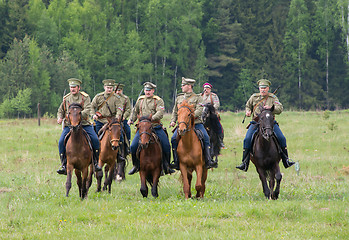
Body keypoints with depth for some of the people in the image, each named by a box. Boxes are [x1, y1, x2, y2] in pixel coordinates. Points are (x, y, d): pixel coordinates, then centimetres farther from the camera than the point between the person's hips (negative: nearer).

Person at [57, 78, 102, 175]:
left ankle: (96, 162, 0)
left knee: (95, 140, -18)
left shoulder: (85, 97, 1)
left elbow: (87, 110, -12)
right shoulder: (66, 98, 11)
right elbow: (61, 110, 23)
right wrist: (60, 118, 1)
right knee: (61, 142, -18)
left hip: (84, 124, -2)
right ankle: (64, 165, -10)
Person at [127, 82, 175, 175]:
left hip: (156, 127, -2)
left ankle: (166, 166, 9)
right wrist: (131, 120, 10)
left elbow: (160, 113, -14)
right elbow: (135, 111, 27)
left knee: (166, 146, -9)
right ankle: (136, 165, 9)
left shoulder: (158, 100, 0)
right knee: (133, 146, -11)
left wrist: (151, 118, -29)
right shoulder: (140, 100, 13)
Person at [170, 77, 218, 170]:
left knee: (205, 137, -23)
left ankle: (208, 161, -19)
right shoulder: (179, 98, 18)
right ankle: (176, 162, -11)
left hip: (196, 123, -3)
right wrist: (173, 121, 7)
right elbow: (175, 112, 25)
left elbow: (199, 110, -10)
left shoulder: (198, 98, 5)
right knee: (174, 138, -18)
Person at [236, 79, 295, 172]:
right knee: (247, 139, -19)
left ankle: (286, 160, 0)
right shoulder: (254, 97, 10)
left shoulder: (273, 98, 4)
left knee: (281, 138, -15)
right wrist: (248, 111, 4)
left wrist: (271, 108, -27)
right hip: (256, 122, 1)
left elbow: (280, 109, -8)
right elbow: (248, 106, 27)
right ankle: (245, 162, -12)